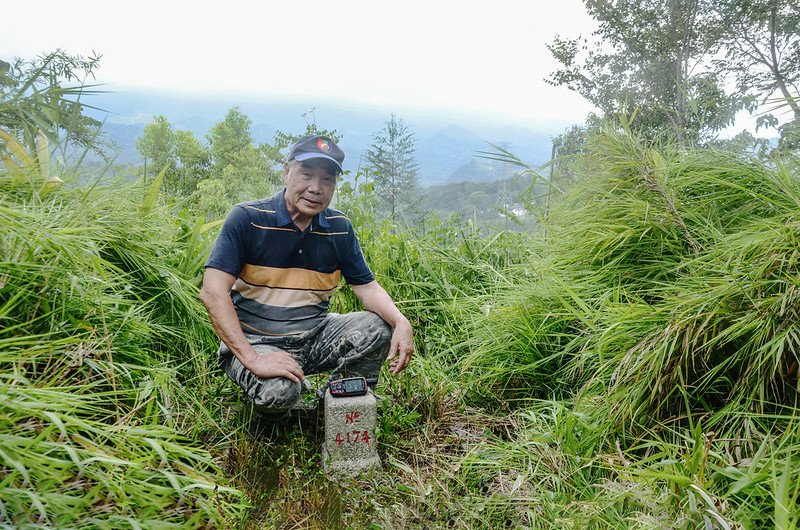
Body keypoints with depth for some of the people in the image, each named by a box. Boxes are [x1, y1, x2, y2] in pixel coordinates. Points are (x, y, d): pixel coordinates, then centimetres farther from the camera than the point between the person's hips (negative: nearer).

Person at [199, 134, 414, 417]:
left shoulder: (339, 227, 1)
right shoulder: (247, 218, -13)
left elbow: (367, 287, 4)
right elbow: (213, 292, -20)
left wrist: (401, 322, -18)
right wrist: (252, 359, -29)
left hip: (314, 335, 5)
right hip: (255, 341, -4)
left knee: (379, 327, -16)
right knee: (279, 391, -34)